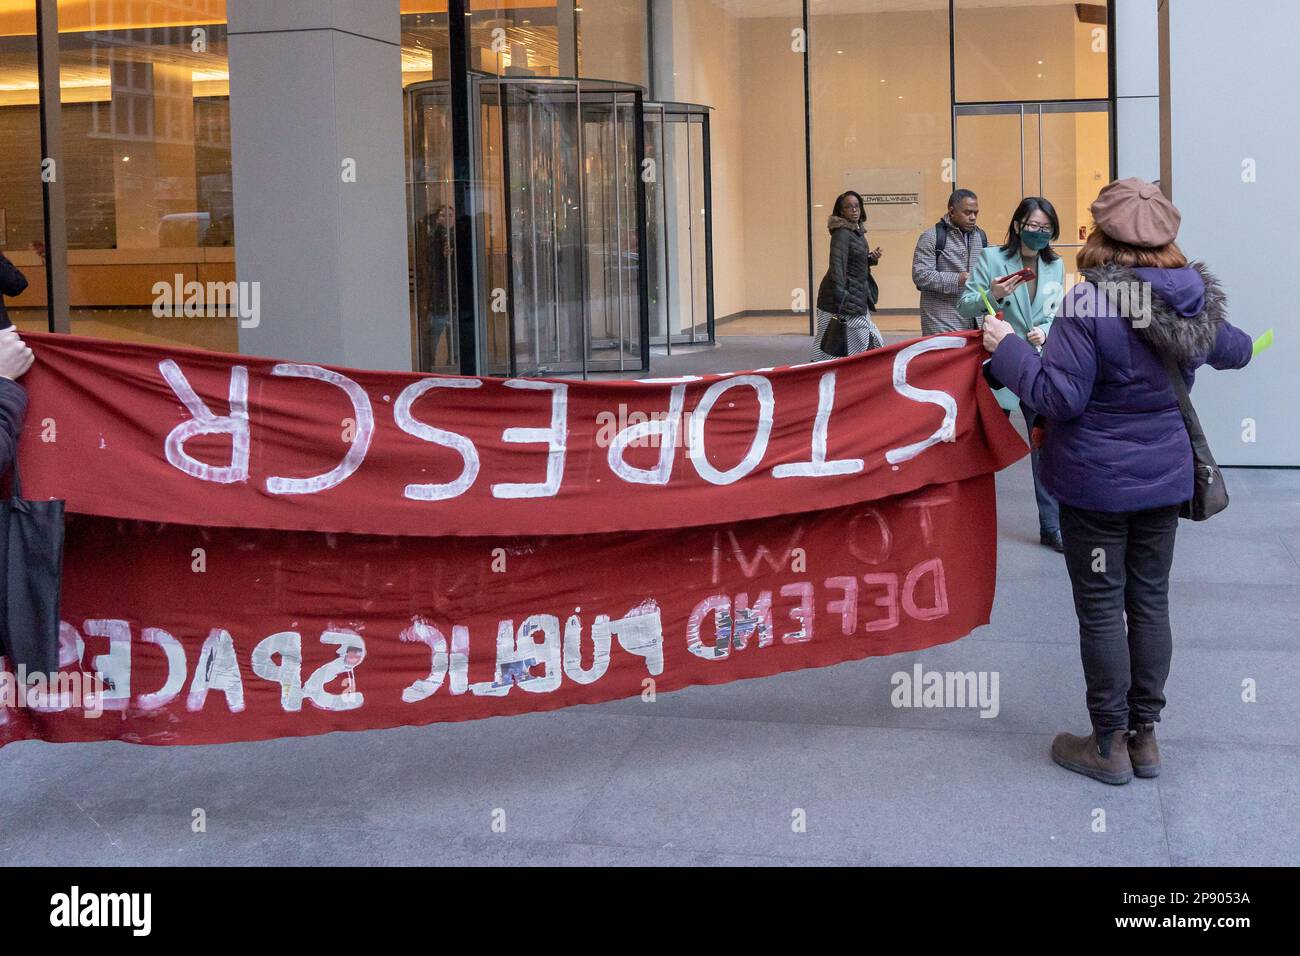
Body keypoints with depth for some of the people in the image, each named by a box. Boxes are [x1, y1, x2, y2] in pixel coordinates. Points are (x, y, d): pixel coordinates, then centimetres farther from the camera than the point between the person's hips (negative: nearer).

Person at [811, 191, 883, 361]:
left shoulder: (858, 232, 14)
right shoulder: (842, 233, -15)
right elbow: (837, 267, -22)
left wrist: (871, 259, 4)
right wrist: (841, 300, -28)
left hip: (857, 300, 10)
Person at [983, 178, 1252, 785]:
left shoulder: (1093, 300, -19)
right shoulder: (1193, 299, 0)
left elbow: (1062, 396, -21)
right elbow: (1234, 351, 21)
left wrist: (1008, 349, -12)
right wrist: (1241, 342, 43)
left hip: (1097, 482, -6)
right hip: (1165, 476, 6)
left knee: (1101, 609, 4)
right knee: (1149, 602, 14)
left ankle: (1110, 745, 14)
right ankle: (1145, 736, 24)